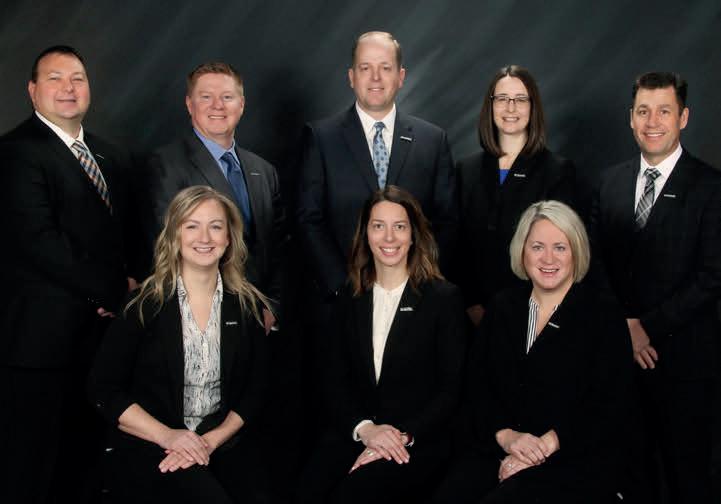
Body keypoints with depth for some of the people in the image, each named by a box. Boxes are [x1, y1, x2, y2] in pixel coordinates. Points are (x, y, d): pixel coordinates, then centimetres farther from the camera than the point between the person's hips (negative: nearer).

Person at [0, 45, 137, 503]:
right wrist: (111, 291, -13)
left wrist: (131, 280, -2)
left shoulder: (112, 157, 15)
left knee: (85, 461, 14)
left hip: (104, 328, 7)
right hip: (44, 334, -7)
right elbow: (39, 240, -17)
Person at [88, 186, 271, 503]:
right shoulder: (145, 304, -2)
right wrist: (167, 435, -13)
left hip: (224, 441, 3)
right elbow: (104, 390, -2)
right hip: (149, 446, -2)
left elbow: (256, 390, 7)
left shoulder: (248, 305, 7)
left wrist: (213, 440, -9)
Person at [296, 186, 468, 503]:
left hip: (418, 440, -3)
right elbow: (337, 378, 9)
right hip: (353, 432, 3)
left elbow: (452, 388, -2)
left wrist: (403, 436, -14)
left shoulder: (444, 298, 0)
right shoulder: (351, 298, 12)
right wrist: (364, 428, -10)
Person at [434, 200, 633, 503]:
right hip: (496, 451, 4)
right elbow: (478, 386, 8)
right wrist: (506, 436, -11)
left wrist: (546, 444, -15)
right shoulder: (502, 307, 13)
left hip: (574, 459, -3)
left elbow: (612, 408, -5)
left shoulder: (604, 316, 1)